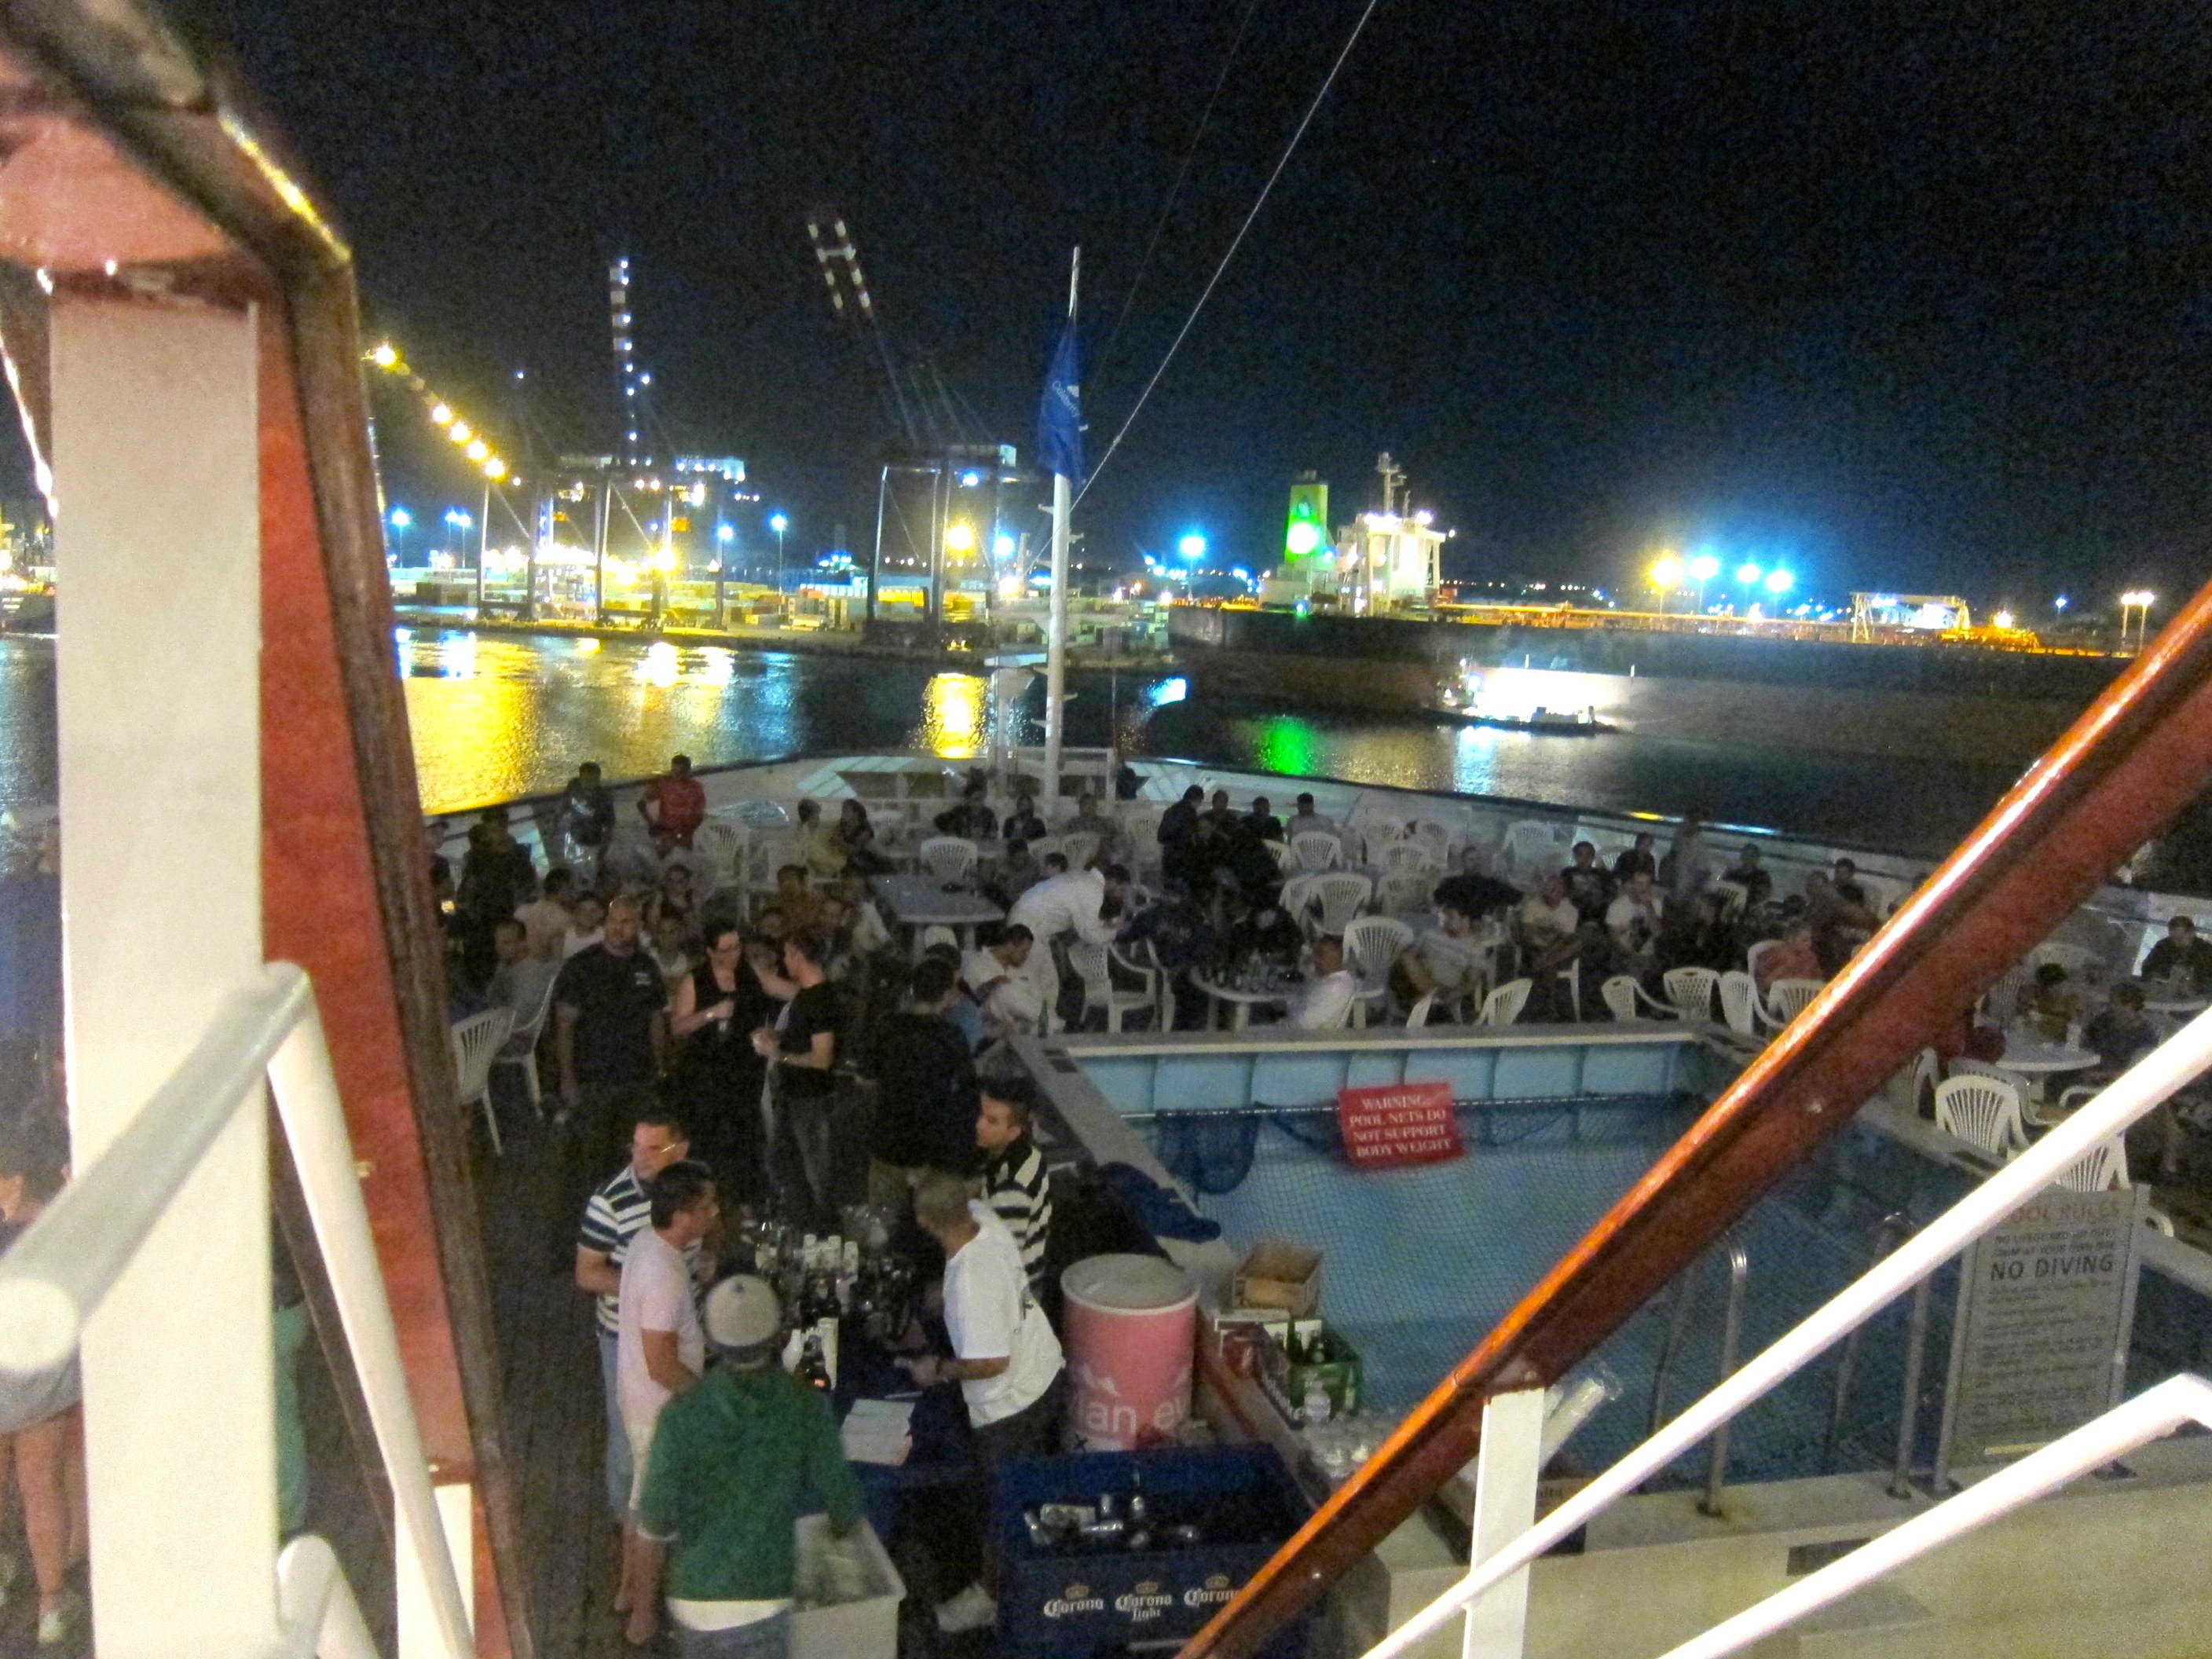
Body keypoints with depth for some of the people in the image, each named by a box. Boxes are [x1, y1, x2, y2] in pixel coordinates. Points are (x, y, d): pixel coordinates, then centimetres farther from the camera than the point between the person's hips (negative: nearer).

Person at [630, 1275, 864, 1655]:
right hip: (763, 1599, -1)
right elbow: (845, 1508, -7)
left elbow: (655, 1527, -12)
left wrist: (643, 1606, 3)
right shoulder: (807, 1408, -15)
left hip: (694, 1594, 2)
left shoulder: (681, 1414, -16)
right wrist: (841, 1529, 17)